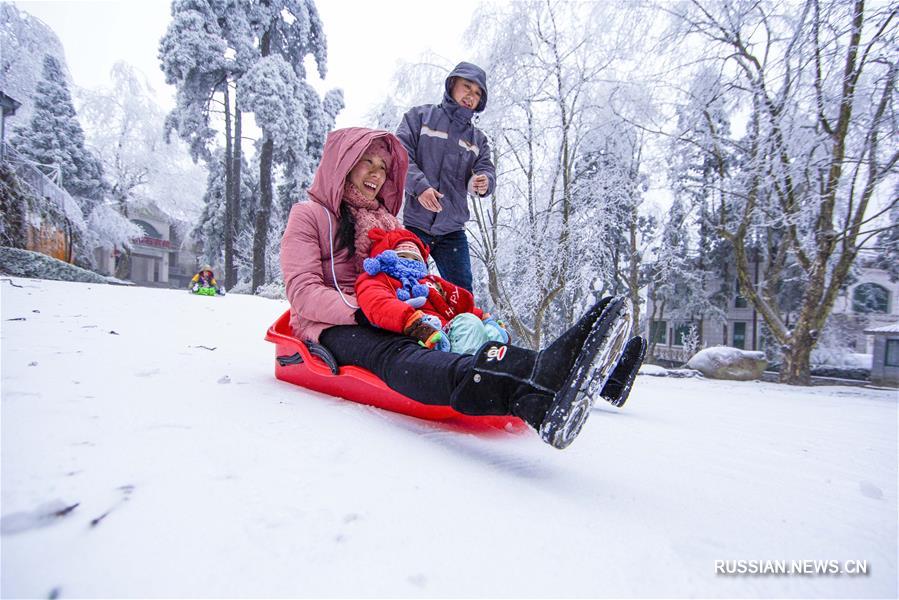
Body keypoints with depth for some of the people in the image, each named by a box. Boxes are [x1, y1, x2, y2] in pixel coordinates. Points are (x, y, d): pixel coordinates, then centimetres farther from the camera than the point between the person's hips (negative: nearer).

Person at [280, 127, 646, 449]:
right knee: (393, 353, -40)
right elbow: (303, 292, -7)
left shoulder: (386, 222, 25)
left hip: (384, 324, 6)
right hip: (333, 328, -6)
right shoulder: (308, 215, 7)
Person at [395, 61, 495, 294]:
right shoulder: (420, 116, 9)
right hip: (414, 224, -3)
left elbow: (486, 170, 7)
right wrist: (419, 185, -20)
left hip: (452, 230, 4)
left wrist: (484, 182, -19)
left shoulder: (478, 138, 19)